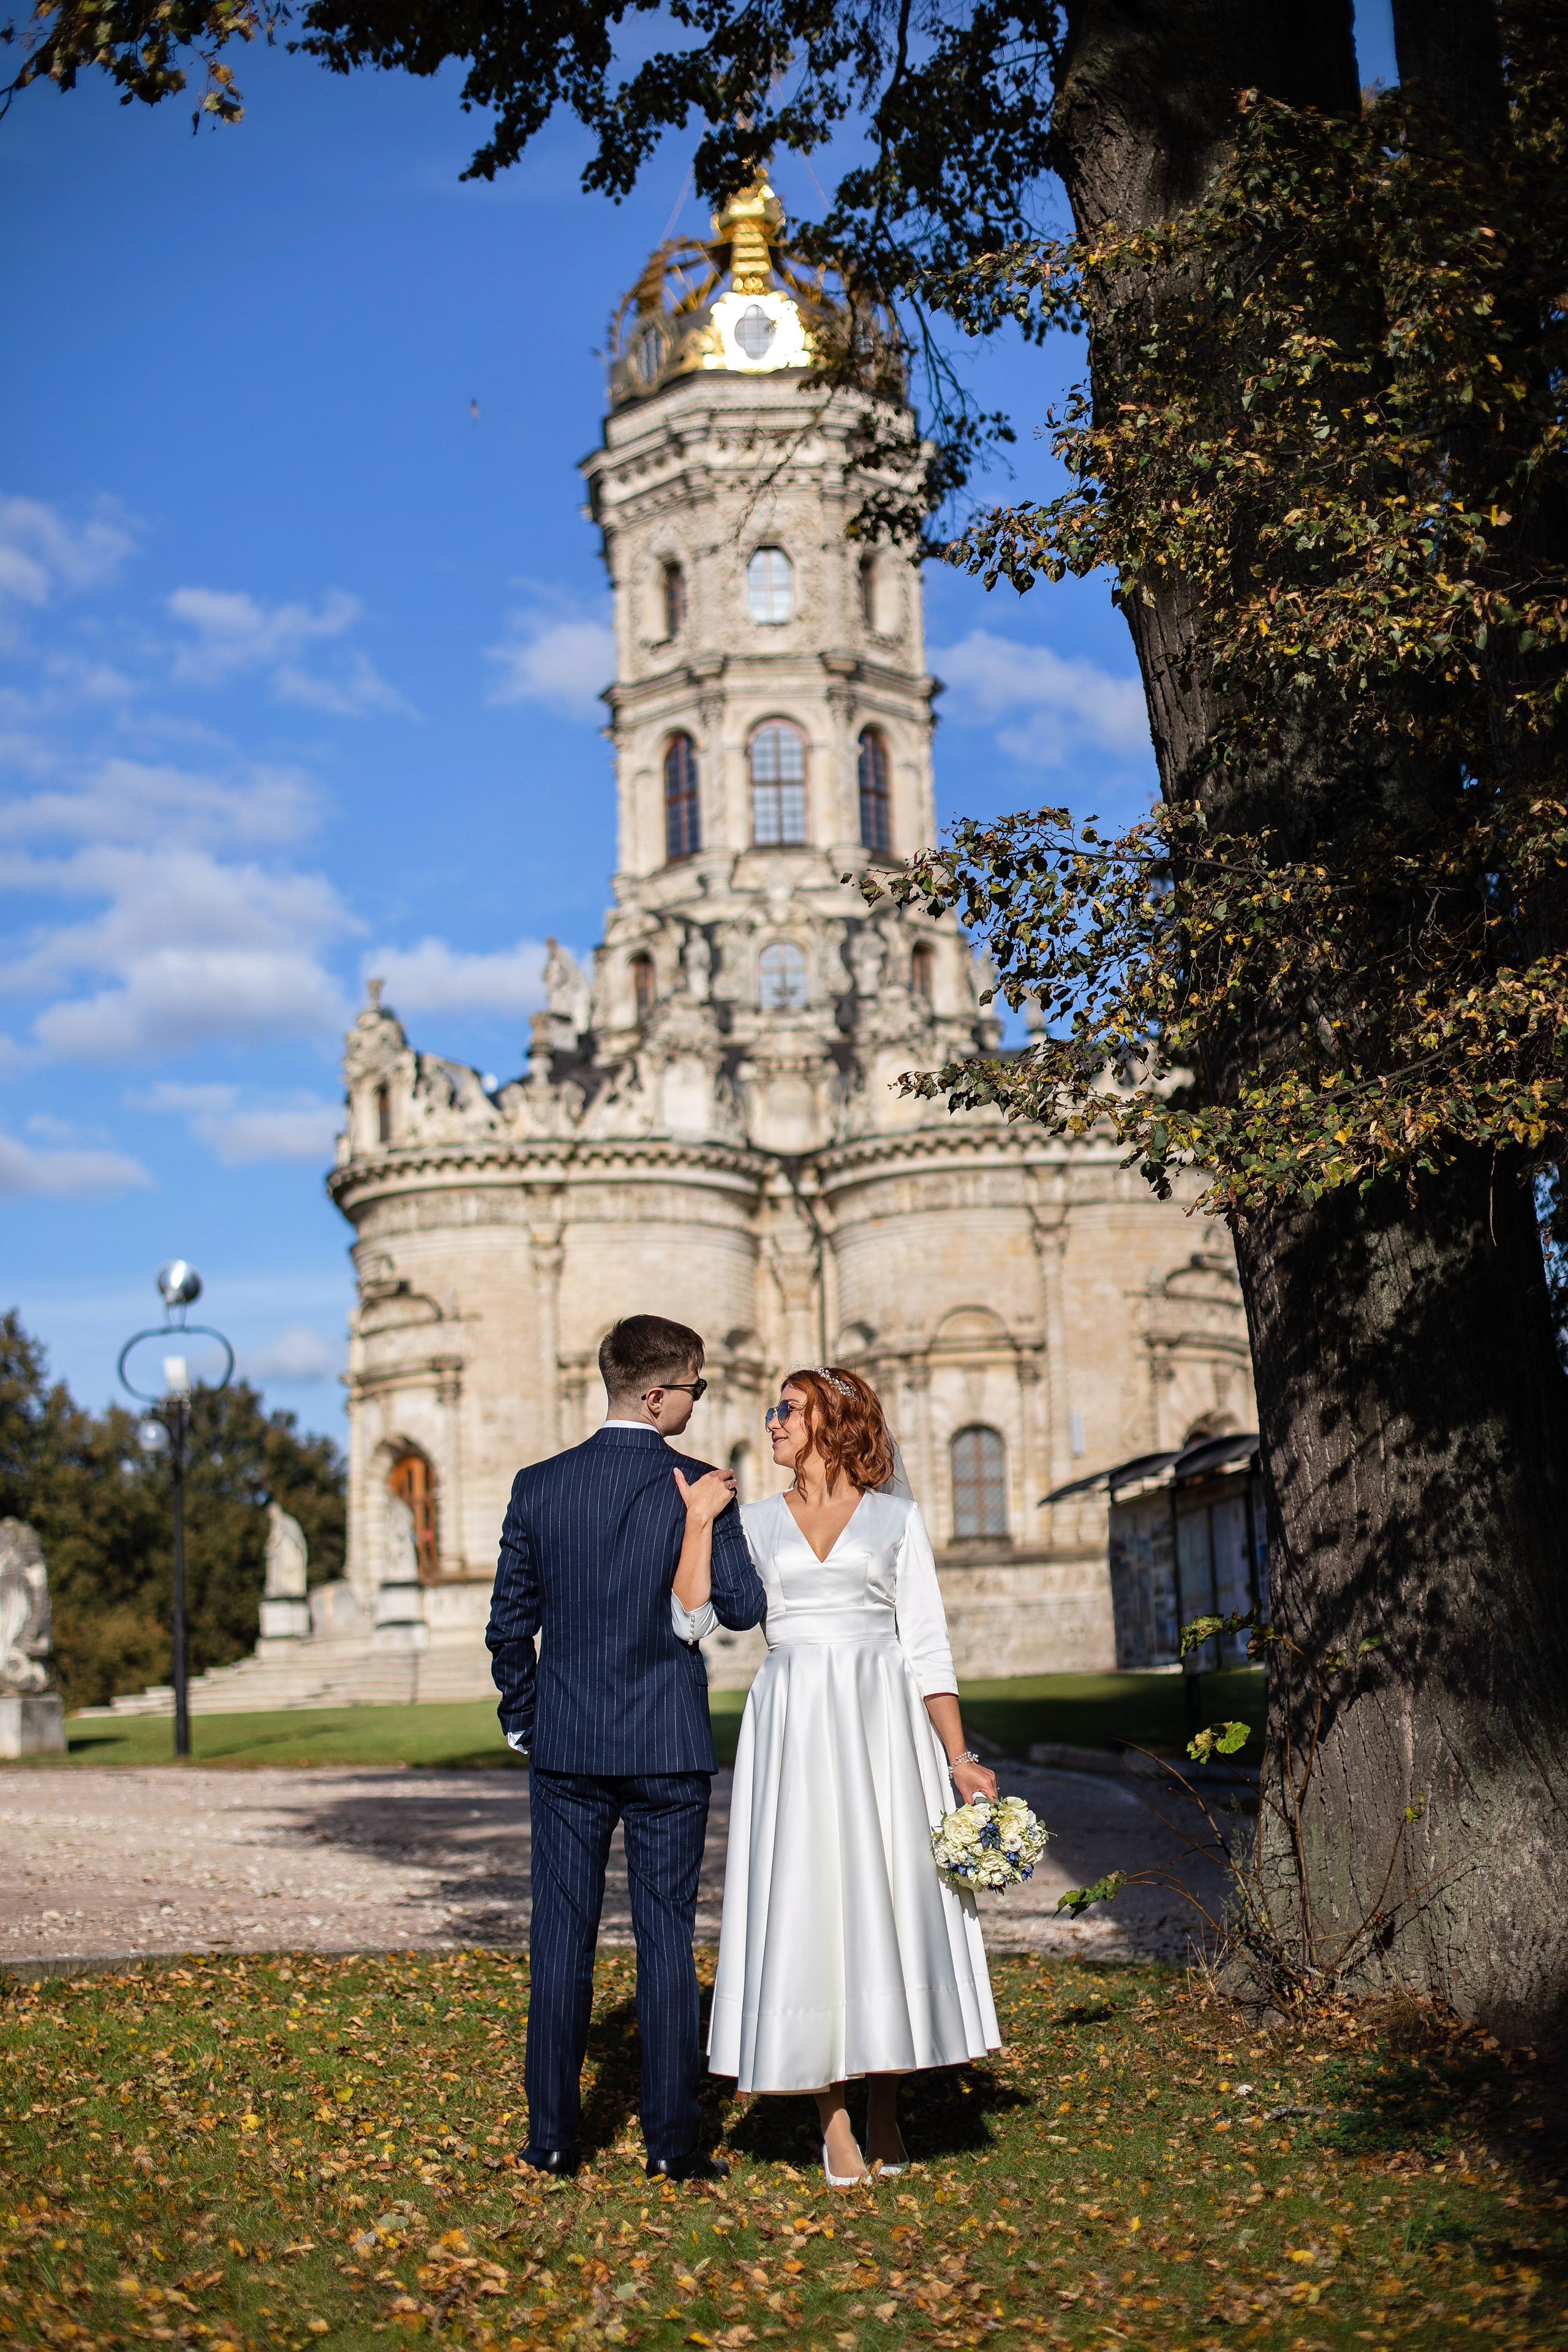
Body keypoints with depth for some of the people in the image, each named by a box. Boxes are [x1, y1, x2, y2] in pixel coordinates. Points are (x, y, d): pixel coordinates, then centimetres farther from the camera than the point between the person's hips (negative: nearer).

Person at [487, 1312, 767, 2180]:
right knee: (666, 1938, 5)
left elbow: (509, 1625, 4)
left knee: (561, 1939, 7)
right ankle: (672, 2139, 8)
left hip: (565, 1748, 2)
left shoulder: (539, 1486, 0)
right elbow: (744, 1607, -5)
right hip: (668, 1748, -2)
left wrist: (523, 1721, 16)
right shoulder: (698, 1490, -9)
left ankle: (552, 2136, 11)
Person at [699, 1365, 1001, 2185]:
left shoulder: (895, 1518, 7)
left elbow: (926, 1645, 4)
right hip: (792, 1727, 1)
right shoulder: (754, 1523, 12)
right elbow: (688, 1613, -1)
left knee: (889, 1901, 0)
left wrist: (959, 1758, -2)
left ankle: (884, 2112, 15)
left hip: (881, 1722, -1)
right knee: (806, 1904, -2)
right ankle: (834, 2122, 6)